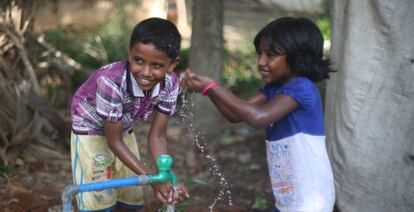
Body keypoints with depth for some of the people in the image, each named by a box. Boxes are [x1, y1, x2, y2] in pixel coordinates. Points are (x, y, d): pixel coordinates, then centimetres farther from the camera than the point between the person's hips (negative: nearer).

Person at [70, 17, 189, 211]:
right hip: (91, 129, -5)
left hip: (123, 130, 5)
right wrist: (152, 178, -33)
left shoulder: (170, 85, -25)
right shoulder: (111, 81, -40)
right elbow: (114, 141, -30)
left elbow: (157, 135, -16)